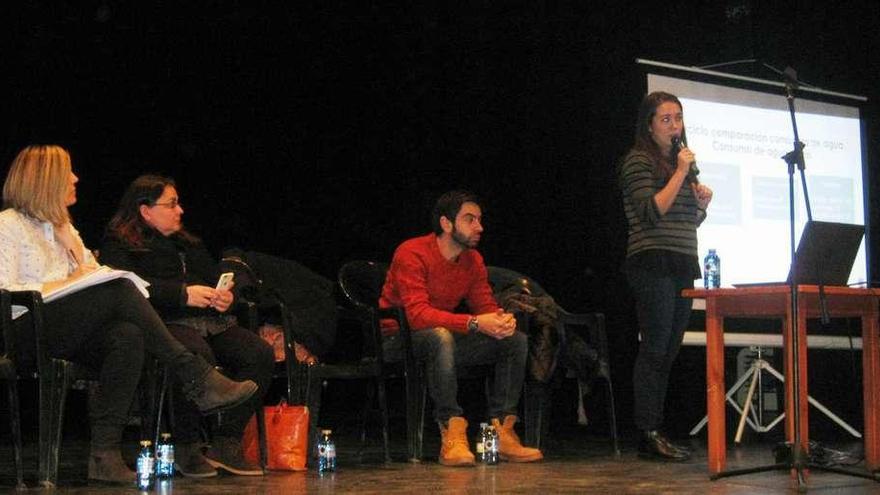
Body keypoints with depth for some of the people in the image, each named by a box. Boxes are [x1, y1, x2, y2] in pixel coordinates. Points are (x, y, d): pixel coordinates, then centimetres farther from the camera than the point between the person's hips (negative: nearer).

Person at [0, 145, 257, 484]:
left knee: (128, 336, -29)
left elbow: (93, 276, 24)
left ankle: (105, 451, -36)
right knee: (120, 289, -28)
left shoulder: (63, 227, 29)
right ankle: (197, 379, -27)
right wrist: (68, 283, -10)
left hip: (71, 335, 7)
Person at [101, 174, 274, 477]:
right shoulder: (119, 245, 9)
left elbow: (217, 277, 30)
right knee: (198, 355, -39)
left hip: (212, 321, 7)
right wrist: (183, 293, -18)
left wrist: (226, 296, 4)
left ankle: (226, 443, -16)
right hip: (166, 324, -7)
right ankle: (186, 448, -23)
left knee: (261, 353, -20)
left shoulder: (189, 244, 33)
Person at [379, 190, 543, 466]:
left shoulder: (473, 260, 4)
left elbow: (486, 306, 4)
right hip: (398, 338, -8)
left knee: (515, 340, -6)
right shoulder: (412, 254, -20)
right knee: (440, 337, -41)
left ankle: (502, 432, -12)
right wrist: (474, 323, -39)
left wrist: (503, 319, -23)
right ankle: (452, 434, -39)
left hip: (440, 339, 8)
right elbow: (417, 314, -31)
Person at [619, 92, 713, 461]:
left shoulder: (682, 161, 20)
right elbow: (651, 213, -15)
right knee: (655, 348, -10)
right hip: (652, 263, -8)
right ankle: (649, 434, -9)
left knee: (667, 351, 7)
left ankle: (654, 432, 10)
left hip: (682, 265, 8)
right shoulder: (639, 160, -4)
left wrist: (702, 203, 5)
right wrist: (681, 174, -14)